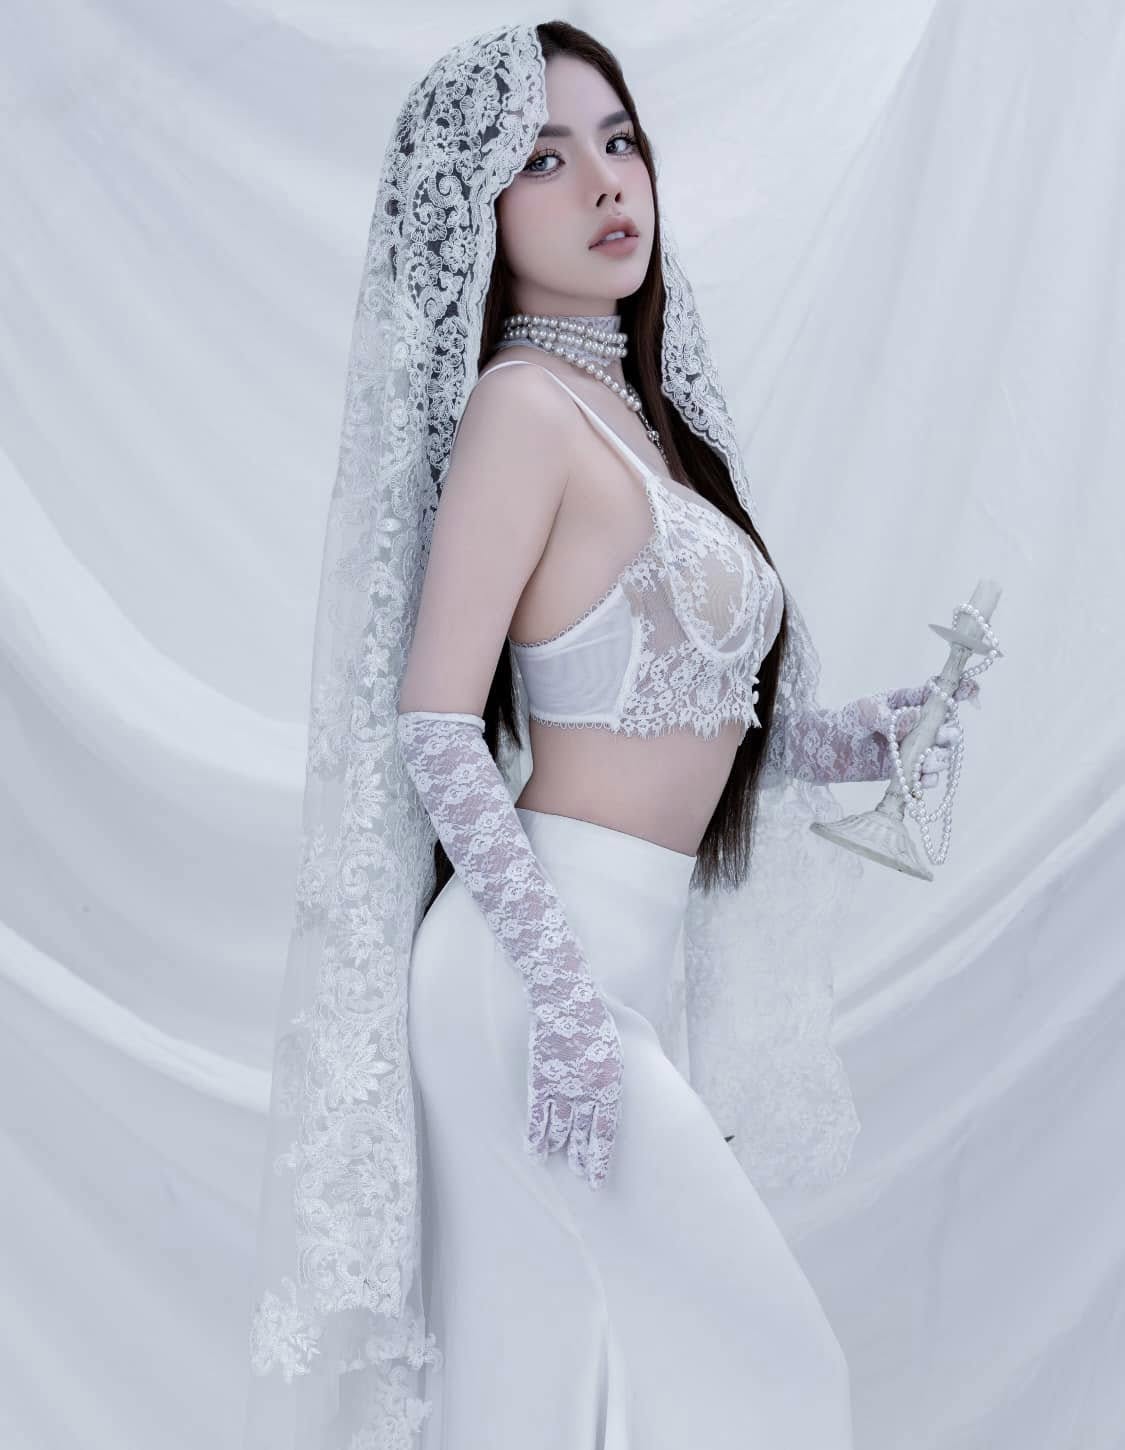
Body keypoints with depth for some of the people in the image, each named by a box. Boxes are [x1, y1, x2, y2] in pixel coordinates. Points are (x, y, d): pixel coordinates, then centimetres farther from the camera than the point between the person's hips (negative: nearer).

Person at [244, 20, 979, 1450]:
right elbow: (433, 726, -15)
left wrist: (862, 737, 9)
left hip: (632, 954, 8)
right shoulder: (523, 403, -11)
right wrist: (567, 989, -20)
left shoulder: (638, 409, 14)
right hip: (543, 958, -8)